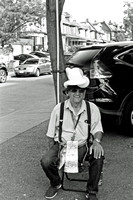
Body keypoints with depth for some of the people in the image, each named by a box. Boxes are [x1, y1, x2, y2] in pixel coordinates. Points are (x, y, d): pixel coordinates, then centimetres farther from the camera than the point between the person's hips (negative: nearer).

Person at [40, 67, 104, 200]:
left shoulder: (92, 109, 0)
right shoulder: (58, 109, -2)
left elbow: (97, 129, 5)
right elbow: (51, 135, 7)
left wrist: (96, 141, -16)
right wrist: (53, 150, -3)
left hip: (82, 147, 0)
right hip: (61, 145, 0)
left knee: (98, 156, -30)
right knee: (46, 161, -27)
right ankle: (55, 183, 11)